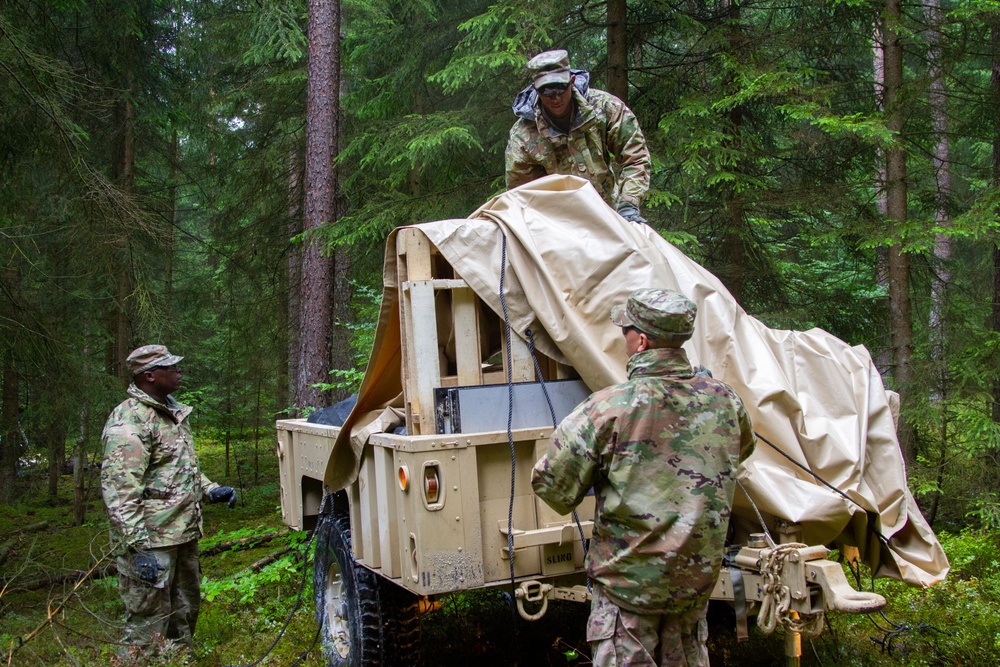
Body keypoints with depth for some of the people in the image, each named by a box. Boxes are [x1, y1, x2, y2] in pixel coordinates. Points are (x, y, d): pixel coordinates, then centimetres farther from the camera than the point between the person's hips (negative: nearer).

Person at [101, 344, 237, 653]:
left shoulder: (174, 413, 14)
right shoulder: (129, 421, -16)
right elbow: (119, 490, -22)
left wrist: (211, 490, 9)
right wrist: (137, 547, -26)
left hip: (185, 535, 9)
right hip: (151, 541, -9)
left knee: (185, 613, 20)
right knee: (149, 627, -1)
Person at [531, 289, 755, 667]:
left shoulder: (609, 408, -22)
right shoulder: (724, 400, -5)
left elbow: (552, 485, -18)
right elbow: (742, 450, 18)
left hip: (629, 580, -5)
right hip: (698, 577, 5)